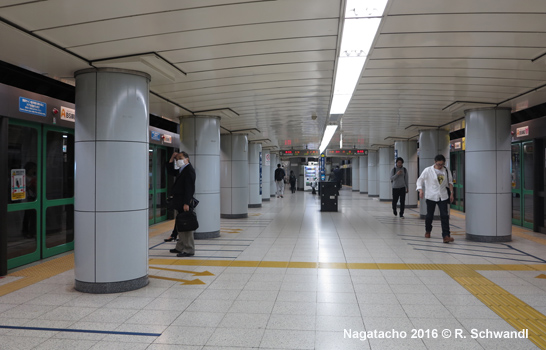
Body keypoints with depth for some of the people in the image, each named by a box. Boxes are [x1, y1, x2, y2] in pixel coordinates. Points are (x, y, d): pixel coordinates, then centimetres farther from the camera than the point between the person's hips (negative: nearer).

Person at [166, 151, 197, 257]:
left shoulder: (189, 170, -13)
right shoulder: (181, 170, 17)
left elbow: (189, 188, -20)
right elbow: (170, 171, 31)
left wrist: (186, 203, -25)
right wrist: (172, 159, 17)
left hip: (185, 202, -10)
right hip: (180, 203, 10)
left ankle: (189, 250, -2)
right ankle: (181, 247, 27)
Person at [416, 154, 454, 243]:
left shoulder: (446, 171, 5)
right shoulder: (428, 170, -6)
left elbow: (450, 182, 15)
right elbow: (420, 180, -3)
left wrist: (451, 193, 9)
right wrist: (420, 190, -18)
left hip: (443, 197, 2)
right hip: (431, 196, -2)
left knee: (444, 216, -8)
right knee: (429, 215, 9)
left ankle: (446, 236, -10)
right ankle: (427, 231, 34)